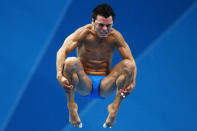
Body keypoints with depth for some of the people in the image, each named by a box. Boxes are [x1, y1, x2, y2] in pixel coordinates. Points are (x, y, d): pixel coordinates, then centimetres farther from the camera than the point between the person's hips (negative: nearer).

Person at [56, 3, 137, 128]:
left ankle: (115, 107, -20)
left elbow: (131, 61, -10)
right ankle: (71, 106, -18)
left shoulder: (115, 36, -5)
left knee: (128, 64, -22)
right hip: (84, 84, -1)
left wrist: (132, 82, -29)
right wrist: (60, 75, -39)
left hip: (105, 86, 1)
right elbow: (62, 51, -22)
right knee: (71, 62, -31)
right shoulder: (84, 33, -10)